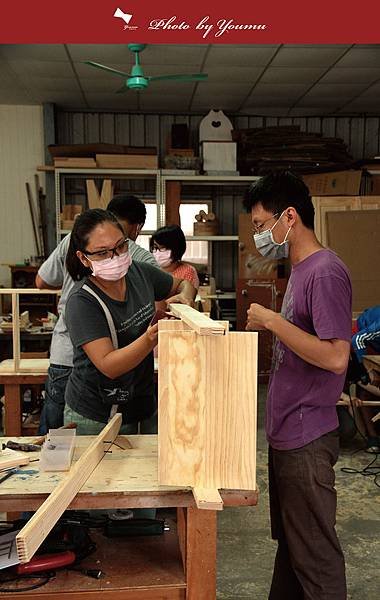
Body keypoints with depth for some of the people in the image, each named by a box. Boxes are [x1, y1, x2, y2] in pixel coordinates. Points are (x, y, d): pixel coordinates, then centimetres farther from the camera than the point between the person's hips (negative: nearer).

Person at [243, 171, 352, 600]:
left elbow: (335, 357, -26)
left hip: (306, 440, -10)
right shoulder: (300, 270, 11)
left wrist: (273, 320, -22)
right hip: (286, 432, 10)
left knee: (314, 551, 6)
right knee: (288, 539, 23)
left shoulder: (325, 273, -19)